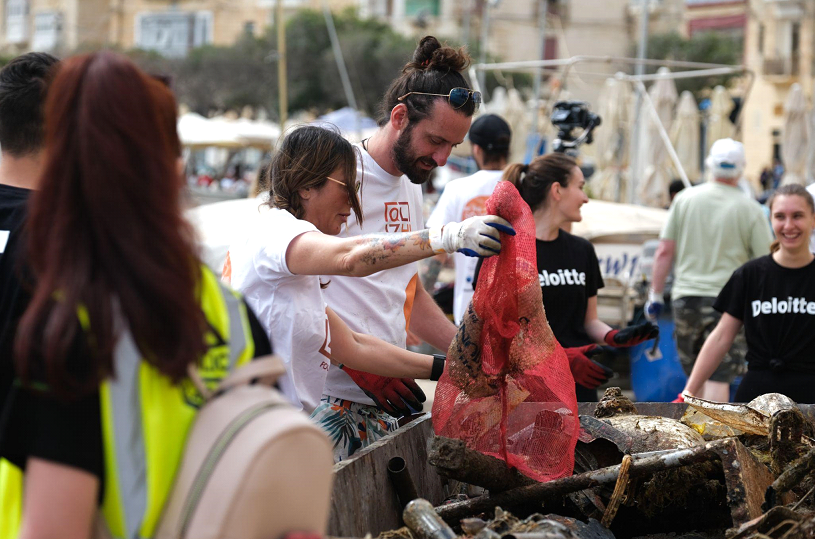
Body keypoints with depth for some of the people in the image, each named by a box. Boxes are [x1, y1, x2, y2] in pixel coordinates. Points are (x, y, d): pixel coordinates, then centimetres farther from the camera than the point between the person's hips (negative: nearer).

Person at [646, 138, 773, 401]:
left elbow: (664, 252, 3)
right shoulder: (750, 209, -4)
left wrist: (655, 295, 10)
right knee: (719, 378, -3)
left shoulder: (685, 199, 3)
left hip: (686, 298, 3)